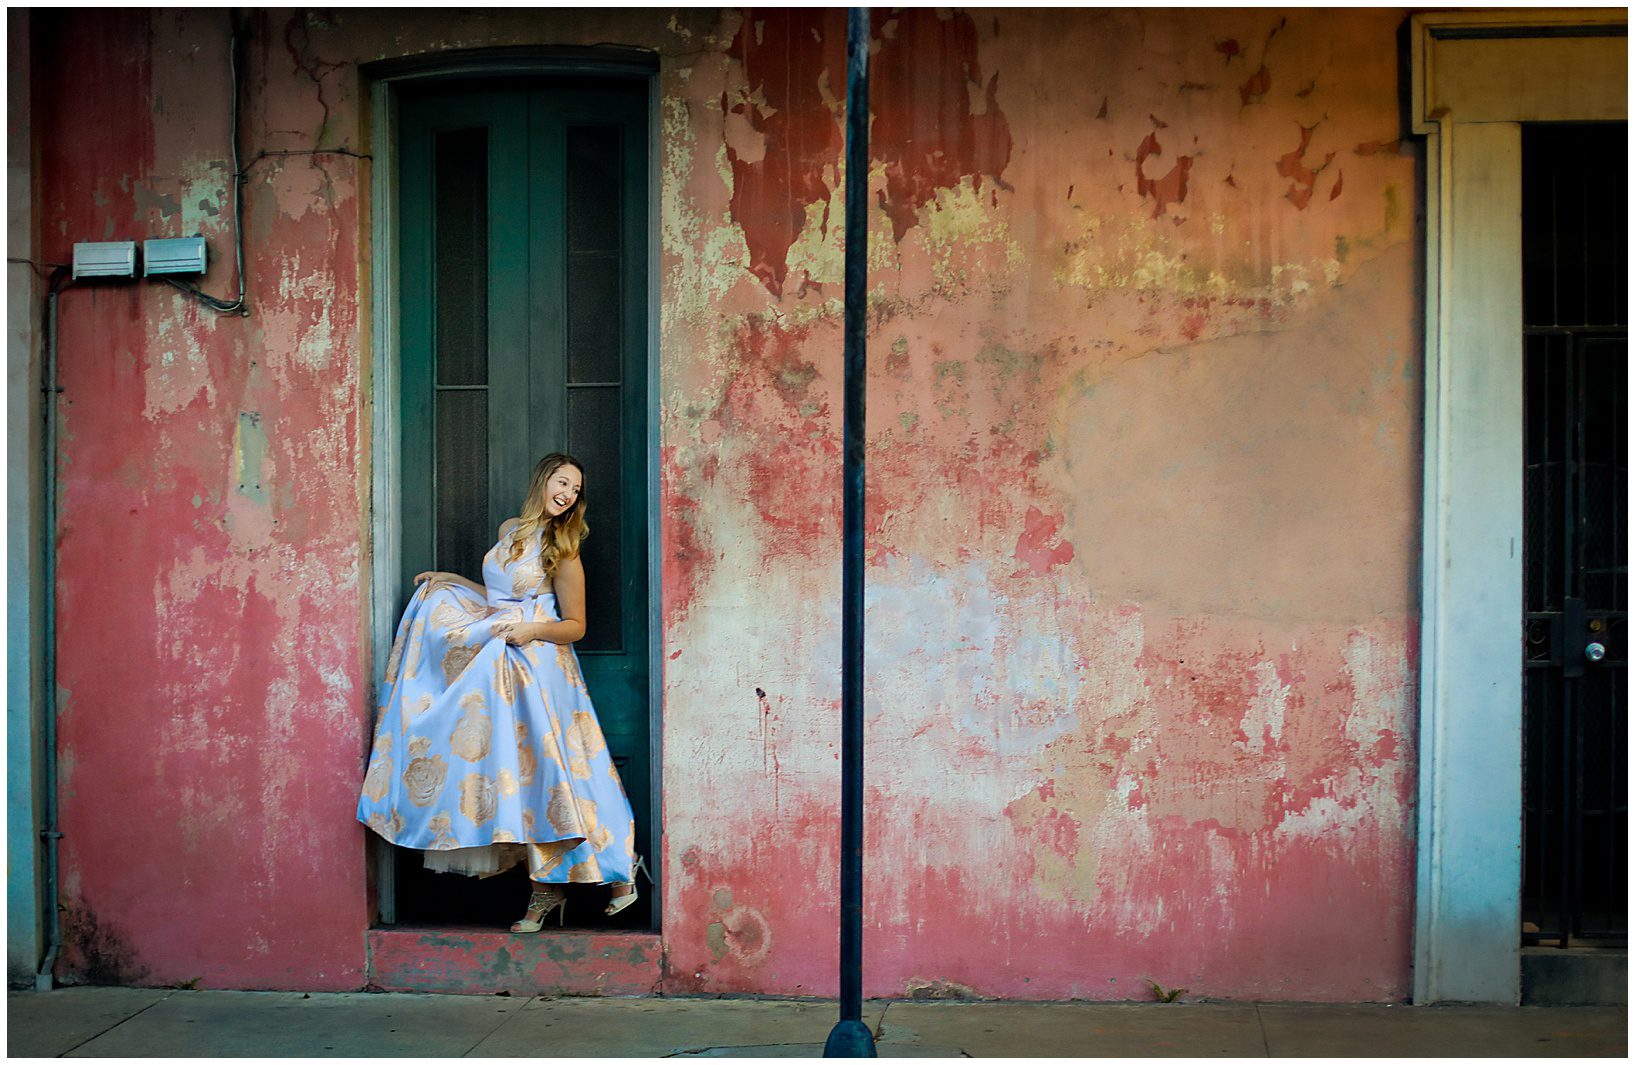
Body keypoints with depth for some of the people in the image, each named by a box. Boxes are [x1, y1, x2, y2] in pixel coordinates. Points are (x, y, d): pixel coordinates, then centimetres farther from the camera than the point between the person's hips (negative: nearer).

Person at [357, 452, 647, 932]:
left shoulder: (563, 551, -6)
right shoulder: (510, 529, 11)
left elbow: (575, 625, -3)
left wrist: (532, 630, -19)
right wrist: (449, 581, 18)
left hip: (538, 665, -6)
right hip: (492, 662, 6)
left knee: (535, 769, -8)